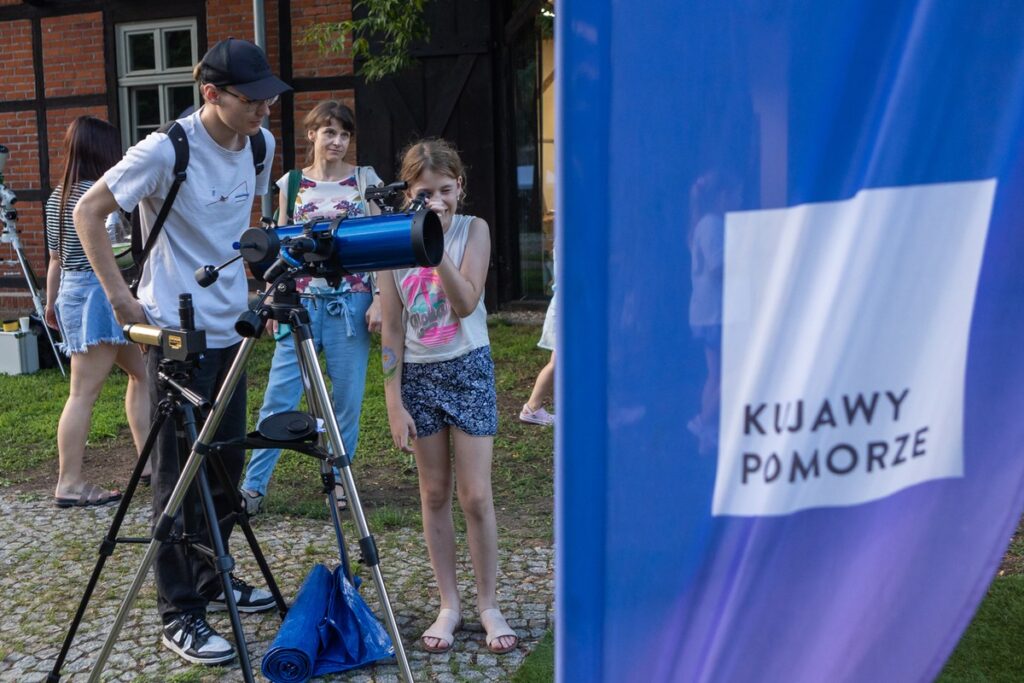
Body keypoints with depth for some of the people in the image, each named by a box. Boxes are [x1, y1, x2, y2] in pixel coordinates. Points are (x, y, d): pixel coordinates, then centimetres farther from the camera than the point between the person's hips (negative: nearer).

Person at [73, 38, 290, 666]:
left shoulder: (260, 144, 3)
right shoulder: (167, 149, -17)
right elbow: (88, 212, -12)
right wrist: (120, 295, -14)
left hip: (230, 328, 7)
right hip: (177, 332, -7)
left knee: (227, 463, 14)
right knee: (180, 472, 0)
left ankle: (212, 578, 31)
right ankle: (180, 614, 11)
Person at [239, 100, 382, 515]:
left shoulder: (366, 180, 5)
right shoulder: (290, 183, 9)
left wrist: (379, 298, -6)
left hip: (351, 301, -1)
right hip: (301, 300, 1)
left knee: (347, 398, 3)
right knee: (278, 397, -3)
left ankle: (339, 480, 18)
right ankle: (253, 486, 3)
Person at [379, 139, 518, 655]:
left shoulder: (473, 230, -5)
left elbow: (466, 303, -17)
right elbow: (392, 328, -2)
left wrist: (436, 247, -25)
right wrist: (394, 402, -5)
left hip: (468, 369, -1)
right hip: (417, 375, 2)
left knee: (476, 496, -2)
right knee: (434, 495, 8)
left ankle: (488, 606, 13)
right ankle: (448, 605, 20)